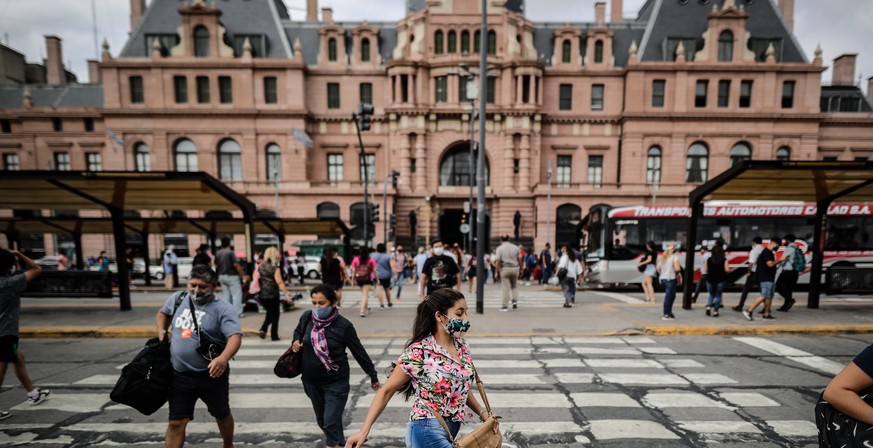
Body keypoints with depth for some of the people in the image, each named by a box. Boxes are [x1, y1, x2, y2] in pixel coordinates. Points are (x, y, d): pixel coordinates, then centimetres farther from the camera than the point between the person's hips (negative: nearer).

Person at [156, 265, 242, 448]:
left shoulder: (223, 308, -18)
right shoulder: (178, 299, 0)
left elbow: (235, 337, -28)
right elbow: (163, 313, 23)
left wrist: (224, 358, -46)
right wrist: (161, 330, 4)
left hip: (211, 375, -3)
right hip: (179, 375, 3)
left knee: (222, 415, 20)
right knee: (176, 422, 9)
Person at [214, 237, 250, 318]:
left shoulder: (217, 253, 6)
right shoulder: (230, 252, -14)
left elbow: (216, 266, 11)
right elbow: (236, 265, -17)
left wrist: (218, 275, 25)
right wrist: (243, 275, -13)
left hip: (222, 276, 7)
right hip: (232, 276, -7)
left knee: (227, 295, 13)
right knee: (236, 294, -2)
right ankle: (237, 313, -4)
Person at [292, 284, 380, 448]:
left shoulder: (343, 325, -20)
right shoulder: (306, 317, -10)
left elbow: (359, 352, -11)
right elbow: (298, 331, 15)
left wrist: (373, 376, -4)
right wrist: (295, 342, -8)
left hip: (336, 382, -5)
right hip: (311, 381, 5)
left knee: (330, 422, -6)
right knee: (322, 421, 20)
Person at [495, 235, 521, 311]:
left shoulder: (499, 248, -2)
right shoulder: (516, 247, 6)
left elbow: (498, 261, -8)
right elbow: (520, 259, 7)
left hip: (505, 269, -2)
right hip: (515, 268, 3)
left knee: (506, 287, 1)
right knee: (514, 286, 19)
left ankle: (505, 306, 3)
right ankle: (515, 301, 4)